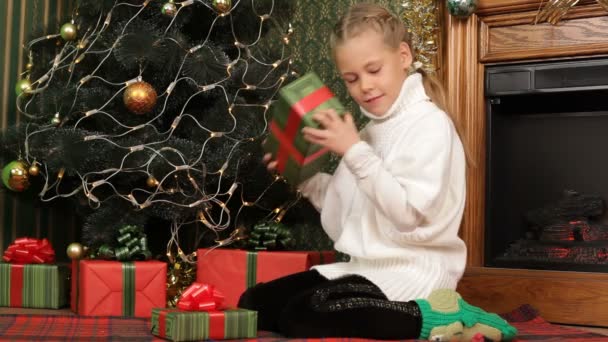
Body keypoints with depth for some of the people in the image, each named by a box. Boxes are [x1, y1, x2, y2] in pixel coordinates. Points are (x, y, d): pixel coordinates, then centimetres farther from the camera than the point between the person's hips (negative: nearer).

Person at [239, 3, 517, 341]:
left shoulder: (430, 124, -9)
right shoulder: (371, 131, 15)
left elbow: (409, 215, -21)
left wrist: (355, 150, -20)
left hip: (411, 276, -9)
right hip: (366, 268, 9)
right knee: (254, 303, 4)